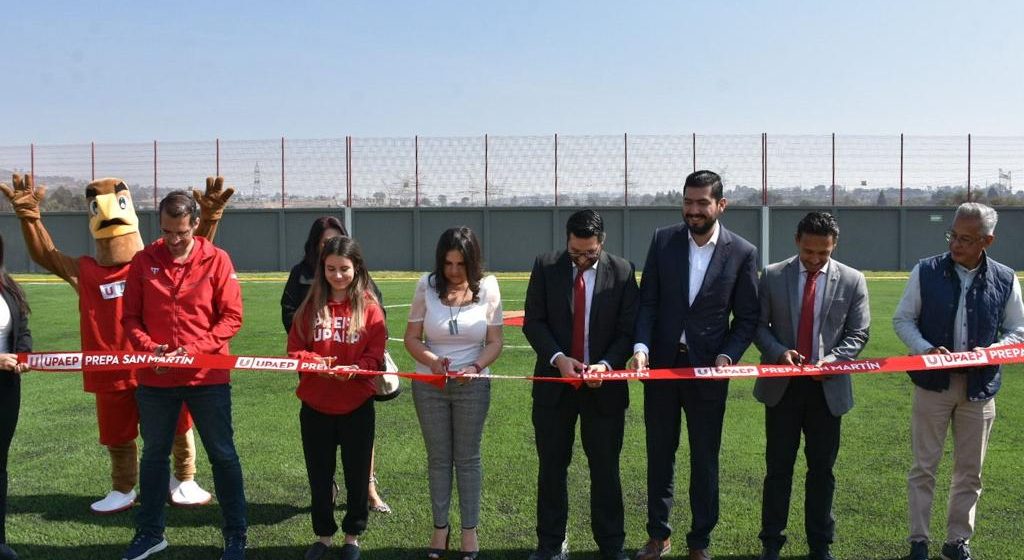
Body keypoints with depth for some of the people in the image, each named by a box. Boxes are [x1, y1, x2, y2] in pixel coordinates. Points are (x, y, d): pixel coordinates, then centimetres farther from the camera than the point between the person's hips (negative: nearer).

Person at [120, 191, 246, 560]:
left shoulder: (216, 260, -5)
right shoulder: (144, 261, 0)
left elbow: (231, 317, -7)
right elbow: (131, 316, 4)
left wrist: (193, 350, -16)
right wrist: (149, 348, -13)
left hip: (207, 377, -2)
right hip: (155, 378, 3)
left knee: (223, 455, 6)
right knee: (153, 455, 16)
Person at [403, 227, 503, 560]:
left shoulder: (487, 288, -6)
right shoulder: (427, 286, -6)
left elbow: (495, 342, -3)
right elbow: (411, 338, -3)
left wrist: (476, 367, -22)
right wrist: (432, 361, -21)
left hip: (472, 385, -1)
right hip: (429, 385, 1)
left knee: (468, 458, 9)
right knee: (438, 457, 12)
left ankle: (470, 529, 22)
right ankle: (440, 526, 26)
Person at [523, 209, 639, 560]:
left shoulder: (622, 272, -4)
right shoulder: (545, 267, -2)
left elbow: (628, 330, -4)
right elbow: (534, 321, -4)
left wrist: (607, 364, -20)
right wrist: (557, 357, -19)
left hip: (604, 386, -1)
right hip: (554, 383, 1)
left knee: (605, 469, 8)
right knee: (551, 467, 11)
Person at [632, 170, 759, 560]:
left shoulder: (743, 253, -6)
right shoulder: (663, 240, -1)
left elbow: (748, 318, -1)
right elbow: (647, 301, 0)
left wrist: (728, 356, -14)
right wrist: (641, 345, -14)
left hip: (708, 368, -2)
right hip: (661, 364, 2)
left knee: (705, 459, 10)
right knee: (659, 454, 14)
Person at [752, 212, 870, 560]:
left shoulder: (852, 281, 0)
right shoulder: (772, 276, 0)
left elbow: (857, 334, 1)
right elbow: (759, 325, 2)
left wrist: (831, 360, -16)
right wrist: (779, 352, -16)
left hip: (827, 387, 0)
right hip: (782, 384, 0)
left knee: (822, 468, 9)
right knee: (778, 466, 7)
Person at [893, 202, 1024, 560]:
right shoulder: (926, 271, -5)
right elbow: (902, 319, 1)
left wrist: (990, 352, -13)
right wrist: (924, 348, -17)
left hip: (979, 387, 2)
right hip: (933, 382, -1)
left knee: (970, 471, 11)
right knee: (924, 467, 5)